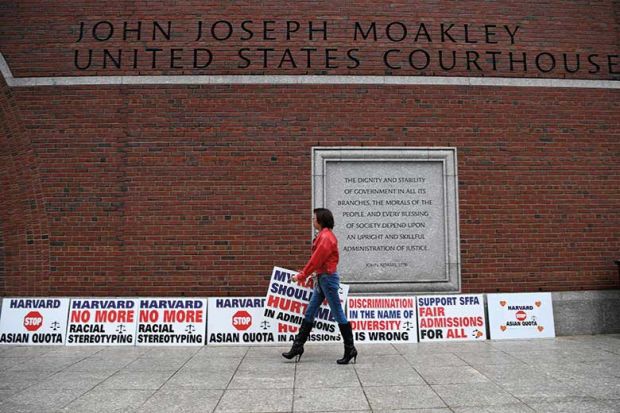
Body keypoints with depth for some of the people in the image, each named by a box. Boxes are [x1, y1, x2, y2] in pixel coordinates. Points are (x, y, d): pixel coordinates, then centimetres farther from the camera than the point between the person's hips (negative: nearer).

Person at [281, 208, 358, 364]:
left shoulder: (326, 237, -17)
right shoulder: (323, 236, 13)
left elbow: (316, 260, -17)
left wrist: (301, 276, -10)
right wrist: (304, 273, 14)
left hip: (328, 278, -10)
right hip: (322, 279, 10)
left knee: (338, 315, 0)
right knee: (309, 313, 12)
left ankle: (350, 350, 12)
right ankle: (298, 346, 19)